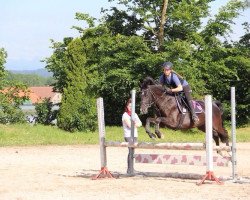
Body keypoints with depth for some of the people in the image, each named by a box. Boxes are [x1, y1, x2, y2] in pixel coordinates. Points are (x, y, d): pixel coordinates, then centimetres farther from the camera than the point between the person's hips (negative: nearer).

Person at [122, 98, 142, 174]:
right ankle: (129, 169, -12)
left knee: (132, 152, 6)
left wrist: (133, 124, -12)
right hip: (128, 135, -6)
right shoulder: (125, 115, -5)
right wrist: (136, 124, 2)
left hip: (135, 135, 6)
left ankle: (131, 168, 11)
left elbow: (140, 124, 5)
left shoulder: (134, 114, 15)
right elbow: (130, 125, -14)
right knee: (131, 152, -13)